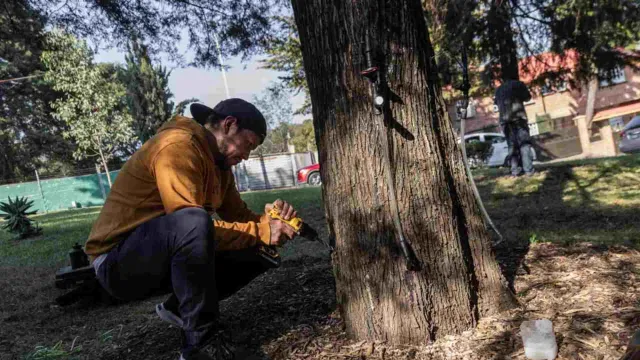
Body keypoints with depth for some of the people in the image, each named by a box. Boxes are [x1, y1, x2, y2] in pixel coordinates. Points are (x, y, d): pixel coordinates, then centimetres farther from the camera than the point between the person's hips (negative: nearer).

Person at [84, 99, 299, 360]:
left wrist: (269, 219, -14)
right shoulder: (177, 145, -21)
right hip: (118, 263, -9)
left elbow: (238, 216, 6)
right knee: (193, 221, -38)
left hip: (168, 259, 9)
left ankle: (179, 308, 11)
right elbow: (193, 223, -29)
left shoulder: (220, 162, 8)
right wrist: (261, 231, -26)